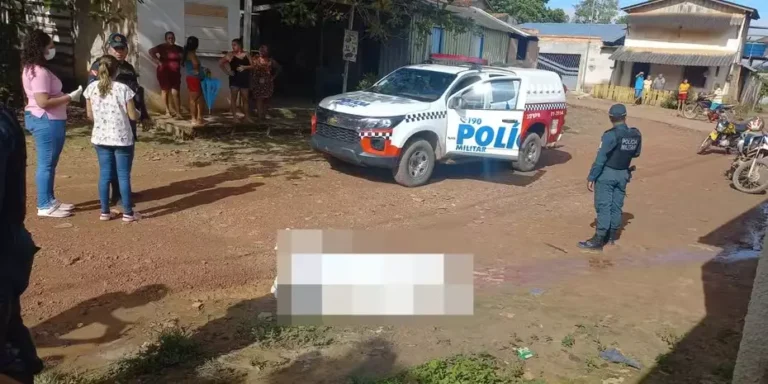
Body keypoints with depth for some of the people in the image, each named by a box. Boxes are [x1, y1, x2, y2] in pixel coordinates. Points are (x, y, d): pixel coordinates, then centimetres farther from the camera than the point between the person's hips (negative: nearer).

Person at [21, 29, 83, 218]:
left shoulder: (33, 68, 14)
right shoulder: (39, 72, -19)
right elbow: (43, 102, -25)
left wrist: (65, 97, 10)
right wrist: (69, 97, -19)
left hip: (47, 120, 11)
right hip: (46, 121, -11)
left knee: (49, 163, 17)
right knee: (46, 164, -3)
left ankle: (50, 200, 27)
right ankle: (45, 206, 4)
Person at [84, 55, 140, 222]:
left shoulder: (91, 88, -1)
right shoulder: (123, 89, -14)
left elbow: (90, 115, 5)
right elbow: (133, 116, -11)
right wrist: (138, 113, 12)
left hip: (101, 138, 4)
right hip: (122, 138, -4)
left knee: (105, 174, 12)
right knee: (124, 175, 4)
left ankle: (105, 211, 17)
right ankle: (128, 213, 10)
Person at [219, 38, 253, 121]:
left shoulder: (246, 54, 5)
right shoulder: (231, 55, -1)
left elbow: (252, 66, 4)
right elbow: (220, 63, 1)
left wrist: (244, 67, -13)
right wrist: (227, 71, -6)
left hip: (245, 79, 2)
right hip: (234, 79, -2)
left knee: (245, 99, 7)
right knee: (233, 98, -2)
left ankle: (247, 117, 12)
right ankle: (234, 117, 1)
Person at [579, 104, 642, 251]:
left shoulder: (610, 135, -20)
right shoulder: (636, 135, -1)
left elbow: (600, 159, -20)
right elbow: (636, 154, 13)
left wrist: (591, 177, -15)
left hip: (607, 174, -6)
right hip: (623, 174, 6)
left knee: (603, 207, -4)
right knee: (616, 206, 14)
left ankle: (599, 240, -3)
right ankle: (612, 235, 25)